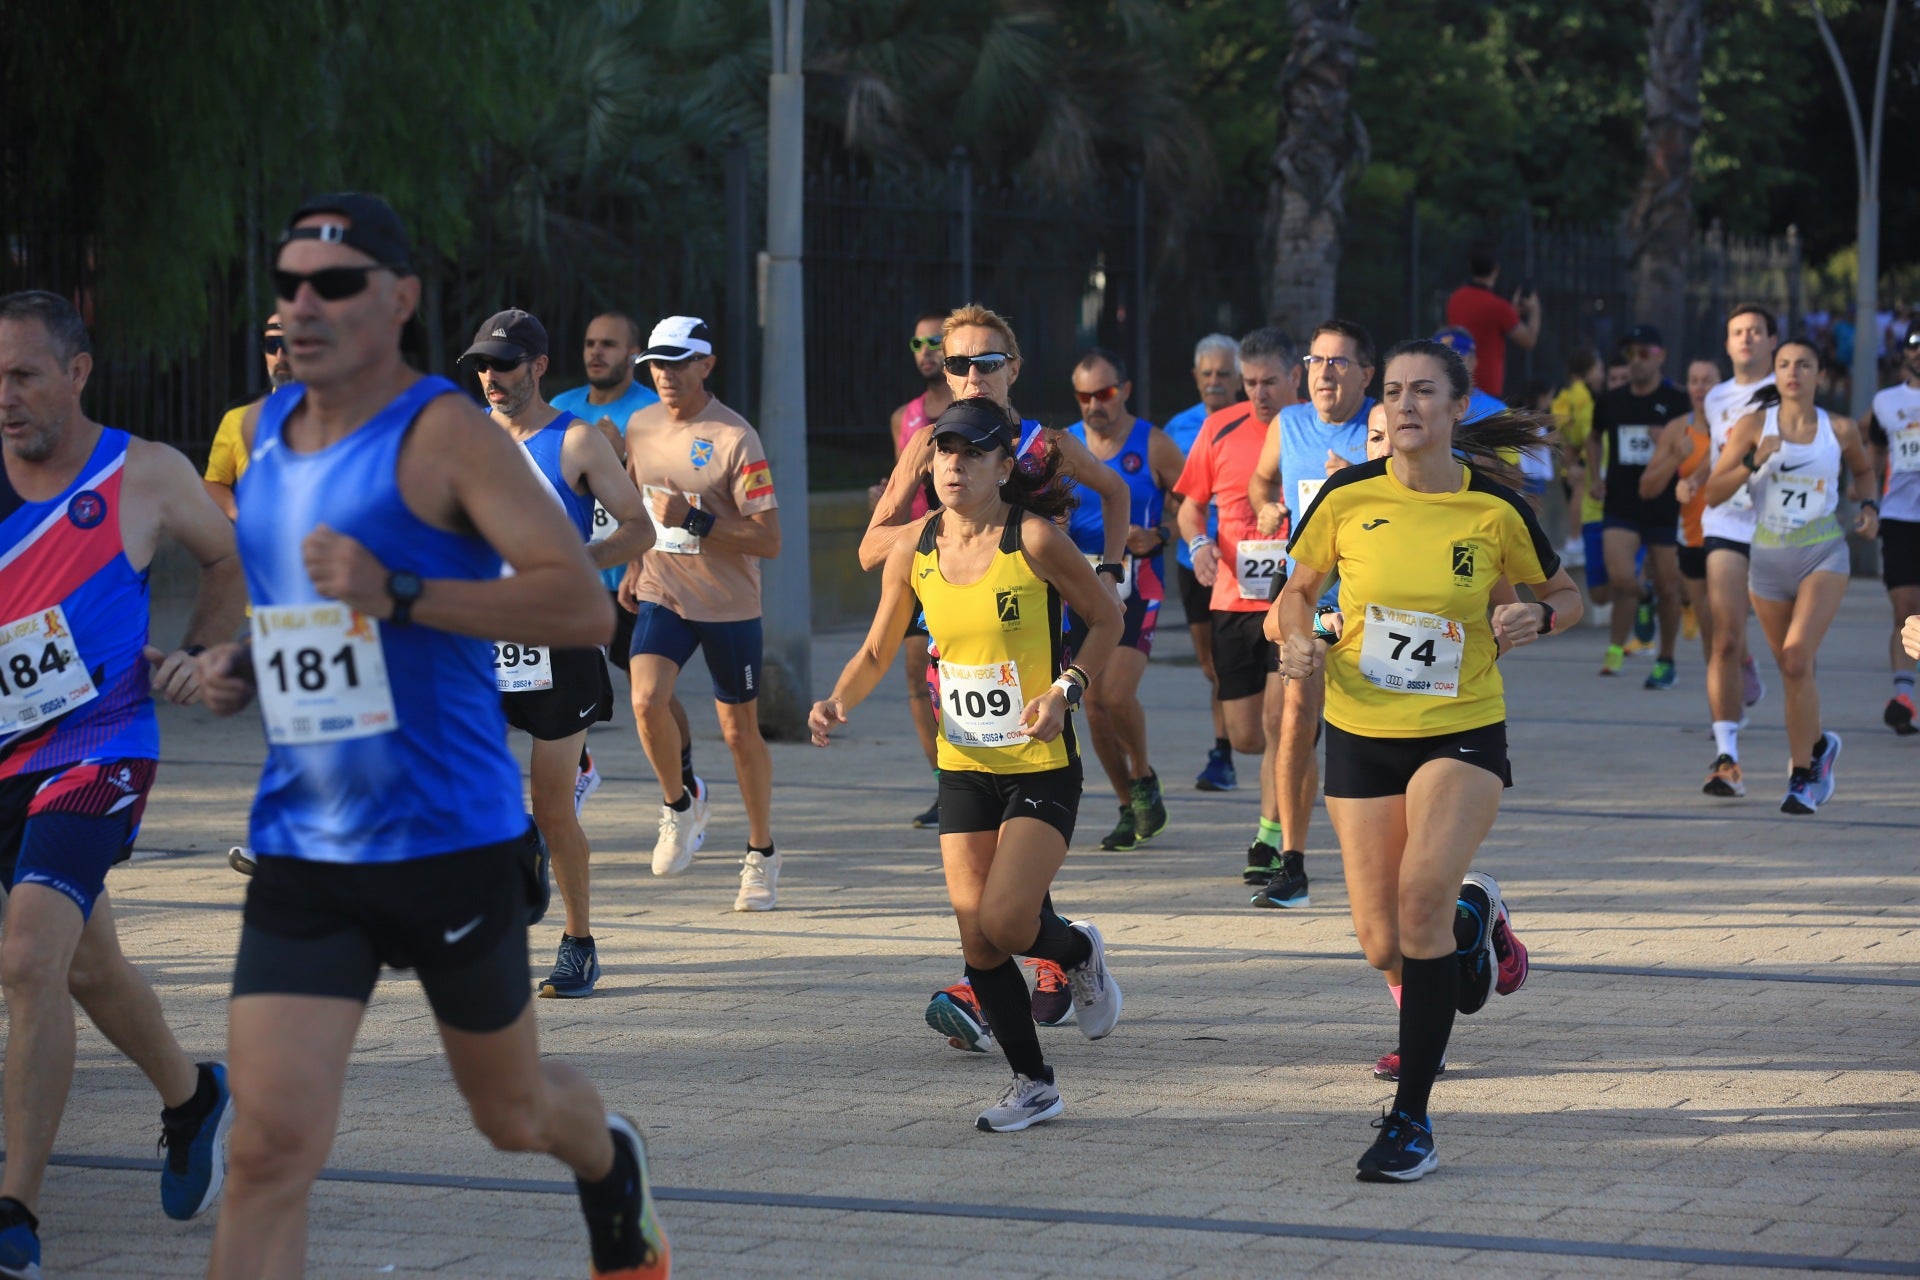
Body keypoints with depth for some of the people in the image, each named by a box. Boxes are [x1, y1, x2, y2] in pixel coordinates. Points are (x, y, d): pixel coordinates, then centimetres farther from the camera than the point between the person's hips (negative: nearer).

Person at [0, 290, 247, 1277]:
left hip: (97, 750, -4)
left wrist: (201, 656, 1)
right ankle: (192, 1102, 48)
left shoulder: (146, 477, -5)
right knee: (83, 965, 20)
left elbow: (230, 558, 13)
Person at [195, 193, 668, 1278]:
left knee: (514, 1114, 18)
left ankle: (612, 1160, 53)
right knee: (270, 1148, -10)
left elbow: (585, 604, -21)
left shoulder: (445, 434, -12)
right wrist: (246, 664, 7)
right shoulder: (267, 430, 9)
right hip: (304, 853, 4)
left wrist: (399, 597, -29)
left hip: (454, 843, -4)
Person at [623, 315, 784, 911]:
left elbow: (768, 539, -18)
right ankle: (681, 805, 7)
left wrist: (694, 520, -26)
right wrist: (635, 565, 18)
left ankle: (761, 854, 24)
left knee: (740, 730, 7)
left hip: (729, 604, -4)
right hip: (661, 596, 4)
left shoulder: (735, 438, -16)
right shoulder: (640, 427, 2)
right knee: (647, 700, -19)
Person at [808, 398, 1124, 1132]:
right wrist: (837, 703, -8)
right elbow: (877, 652, 11)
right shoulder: (915, 549, 1)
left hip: (1042, 767, -5)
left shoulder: (1033, 538, -12)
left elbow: (1105, 618, 0)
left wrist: (1067, 690, -14)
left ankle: (1078, 952, 19)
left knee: (1003, 922, -16)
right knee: (976, 940, 2)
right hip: (963, 769, 5)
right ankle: (1033, 1083, 19)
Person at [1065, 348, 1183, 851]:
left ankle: (1144, 777, 8)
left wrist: (1158, 537, -16)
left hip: (1136, 587, -4)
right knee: (1094, 704, 3)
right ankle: (1130, 807, 17)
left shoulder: (1154, 445, -3)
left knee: (1117, 693, -19)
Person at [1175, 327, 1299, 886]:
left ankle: (1270, 840, -7)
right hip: (1234, 601, 4)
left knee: (1279, 721, -15)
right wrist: (1199, 543, -5)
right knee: (1245, 737, 7)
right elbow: (1192, 503, 16)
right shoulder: (1220, 429, 6)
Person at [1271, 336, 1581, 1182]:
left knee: (1422, 893, -25)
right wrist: (1297, 640, -10)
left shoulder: (1495, 509, -7)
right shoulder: (1348, 497, -5)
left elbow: (1564, 593, 9)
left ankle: (1411, 1120, -15)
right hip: (1362, 732, 2)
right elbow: (1299, 587, 11)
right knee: (1385, 945, 2)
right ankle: (1472, 915, 42)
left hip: (1463, 732, -2)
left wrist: (1535, 616, -13)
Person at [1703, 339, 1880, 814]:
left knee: (1796, 658, -21)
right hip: (1768, 556, 2)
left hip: (1823, 555, -2)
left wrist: (1869, 506, 5)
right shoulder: (1754, 426, -1)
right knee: (1792, 671, 10)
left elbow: (1863, 469, 23)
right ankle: (1819, 746, 37)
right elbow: (1713, 492, -4)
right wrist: (1753, 461, -18)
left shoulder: (1840, 430, 1)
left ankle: (1802, 775, -13)